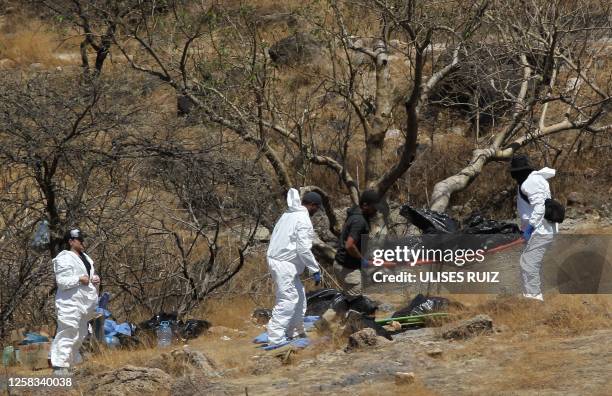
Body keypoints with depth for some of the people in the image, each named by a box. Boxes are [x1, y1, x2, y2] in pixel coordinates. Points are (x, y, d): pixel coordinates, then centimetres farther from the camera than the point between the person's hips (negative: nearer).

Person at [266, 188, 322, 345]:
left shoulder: (288, 215, 11)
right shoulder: (303, 220, -15)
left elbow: (275, 237, 13)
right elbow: (303, 249, -20)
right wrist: (315, 270, -13)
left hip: (276, 259, 10)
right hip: (285, 264, -10)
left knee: (299, 297, 19)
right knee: (287, 300, -9)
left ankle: (294, 332, 27)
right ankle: (276, 338, -11)